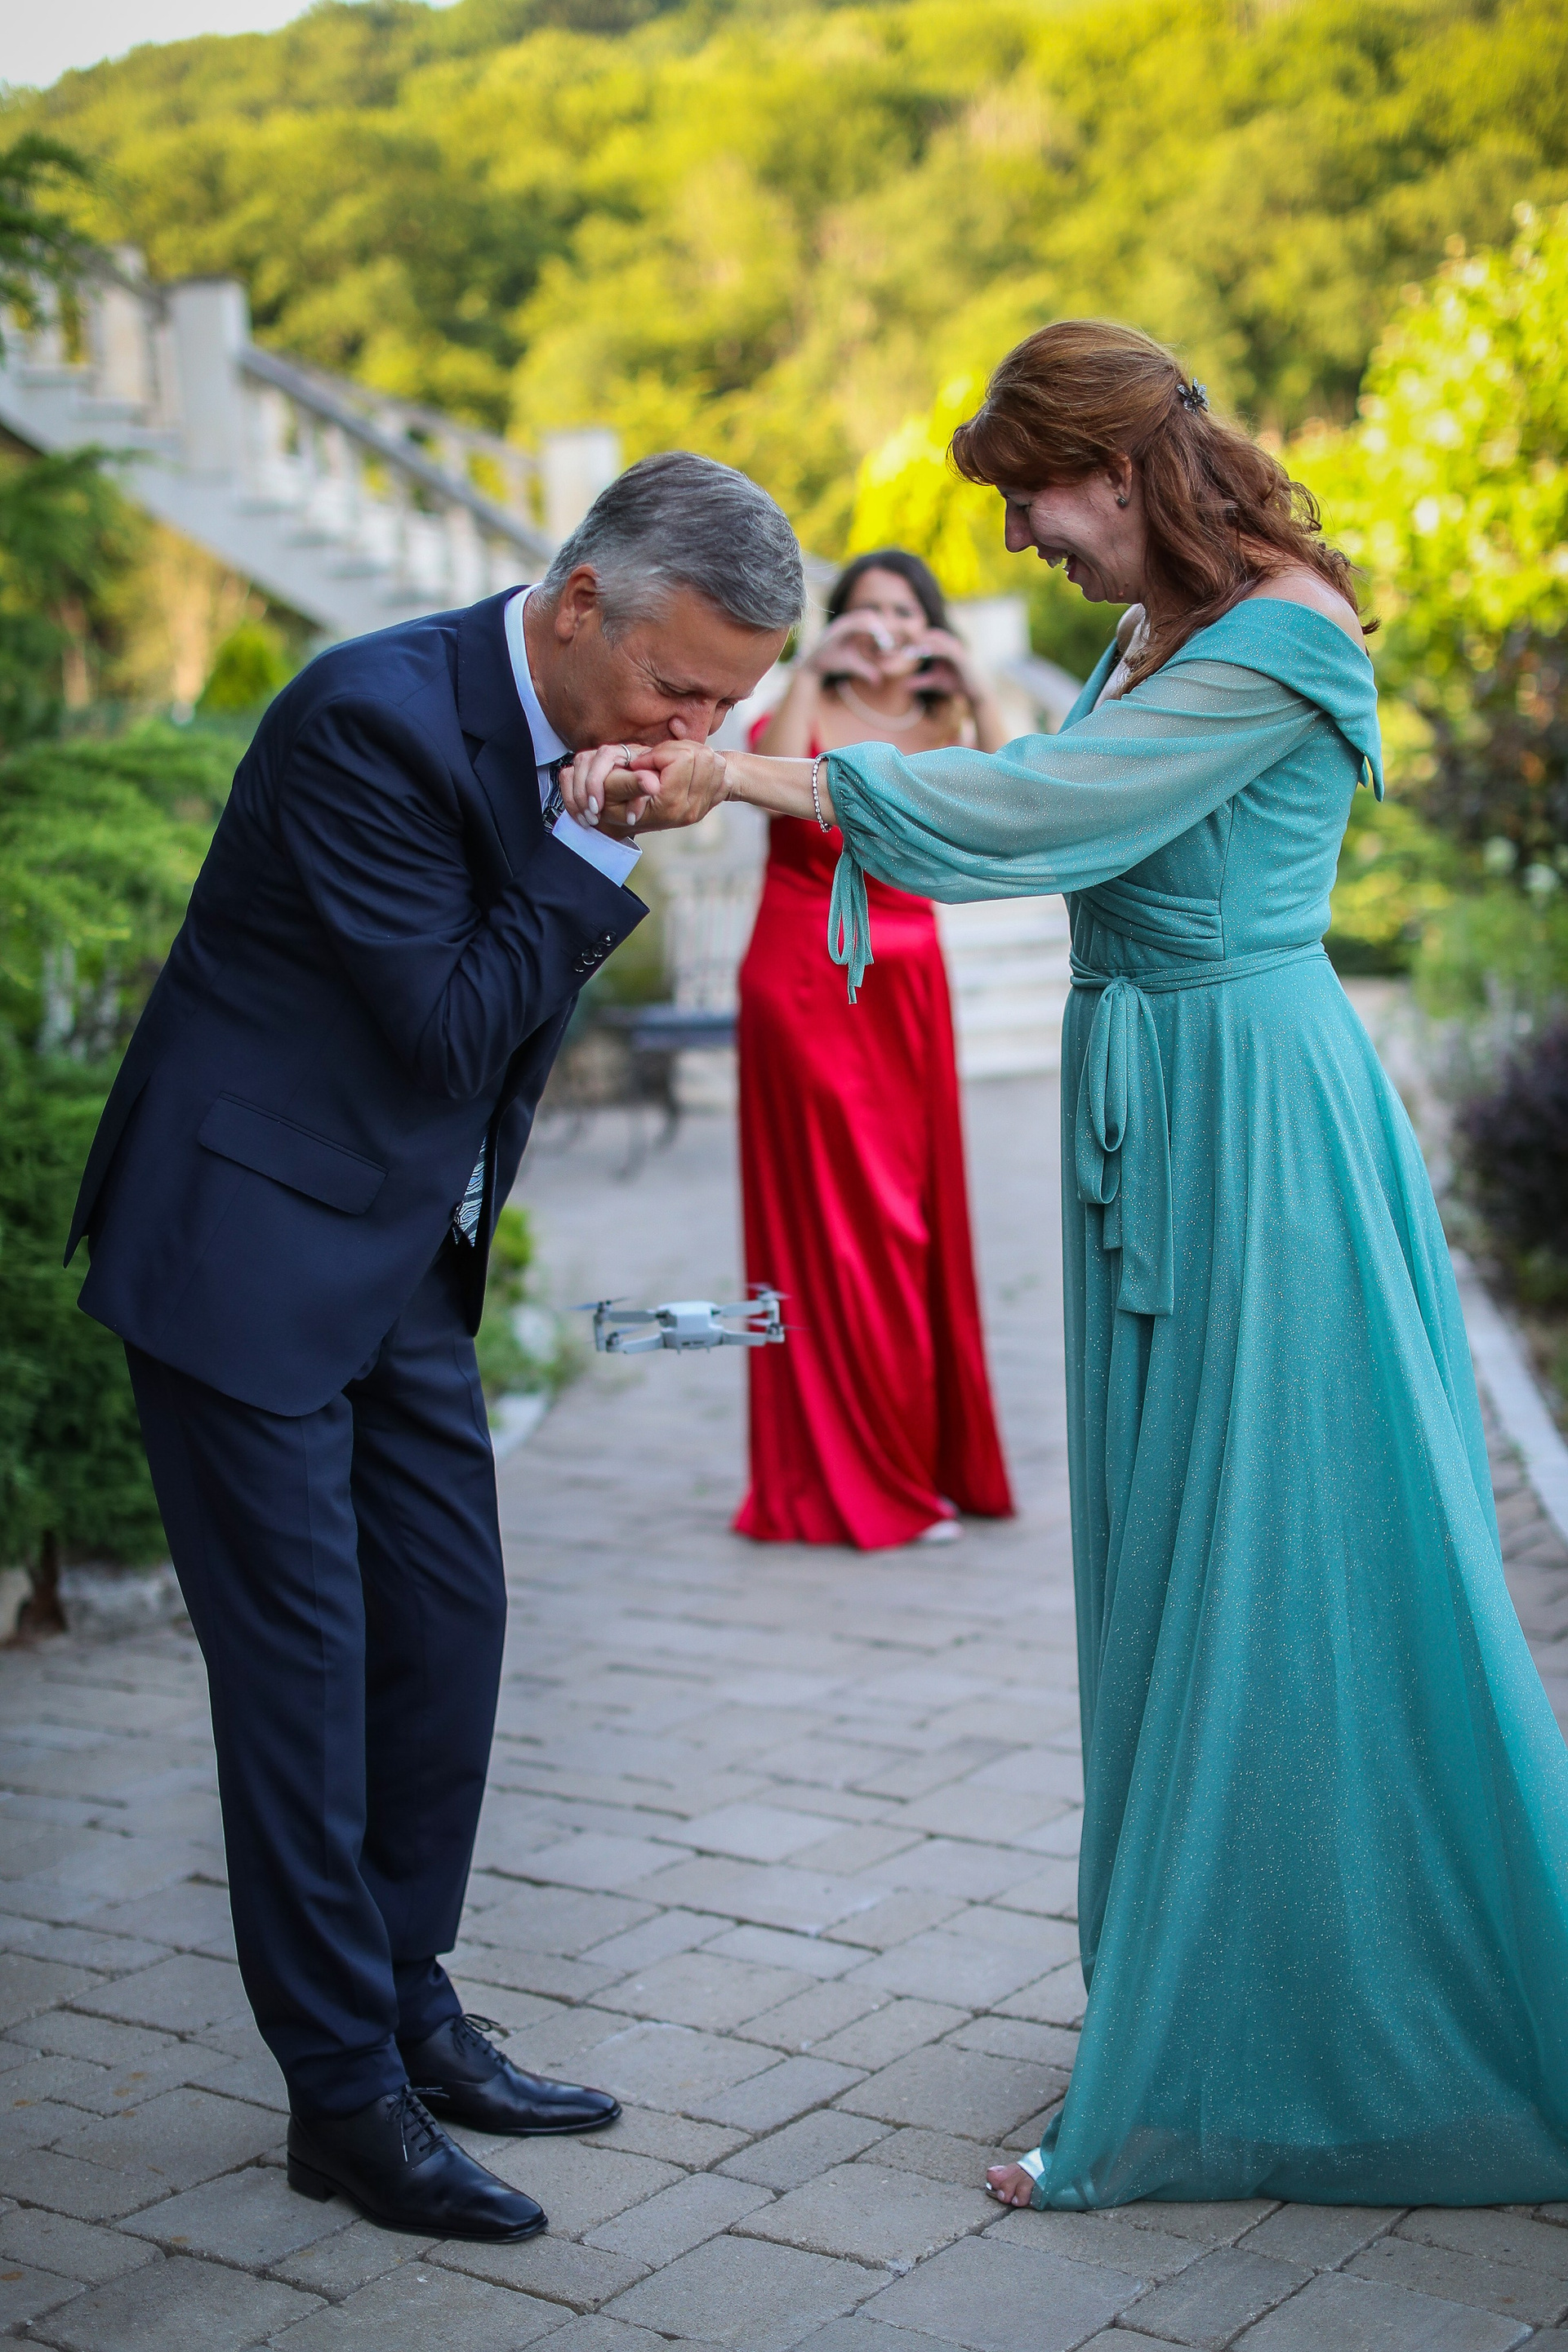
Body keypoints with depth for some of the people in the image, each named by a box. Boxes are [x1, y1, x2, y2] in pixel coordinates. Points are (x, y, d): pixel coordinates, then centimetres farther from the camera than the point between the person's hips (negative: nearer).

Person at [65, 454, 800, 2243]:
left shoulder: (580, 737, 4)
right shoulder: (377, 716, -22)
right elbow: (452, 1027, -21)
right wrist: (601, 852, -22)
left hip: (406, 1256, 8)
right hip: (250, 1247, -8)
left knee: (447, 1632, 11)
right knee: (301, 1660, -3)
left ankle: (407, 2015, 26)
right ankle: (344, 2095, 9)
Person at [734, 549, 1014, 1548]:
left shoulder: (941, 728, 8)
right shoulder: (807, 712, -1)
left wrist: (979, 693, -17)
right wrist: (812, 672, -25)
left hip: (907, 992, 4)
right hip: (805, 987, -4)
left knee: (915, 1225, 7)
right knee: (833, 1226, -2)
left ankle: (927, 1462, 19)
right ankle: (853, 1485, 6)